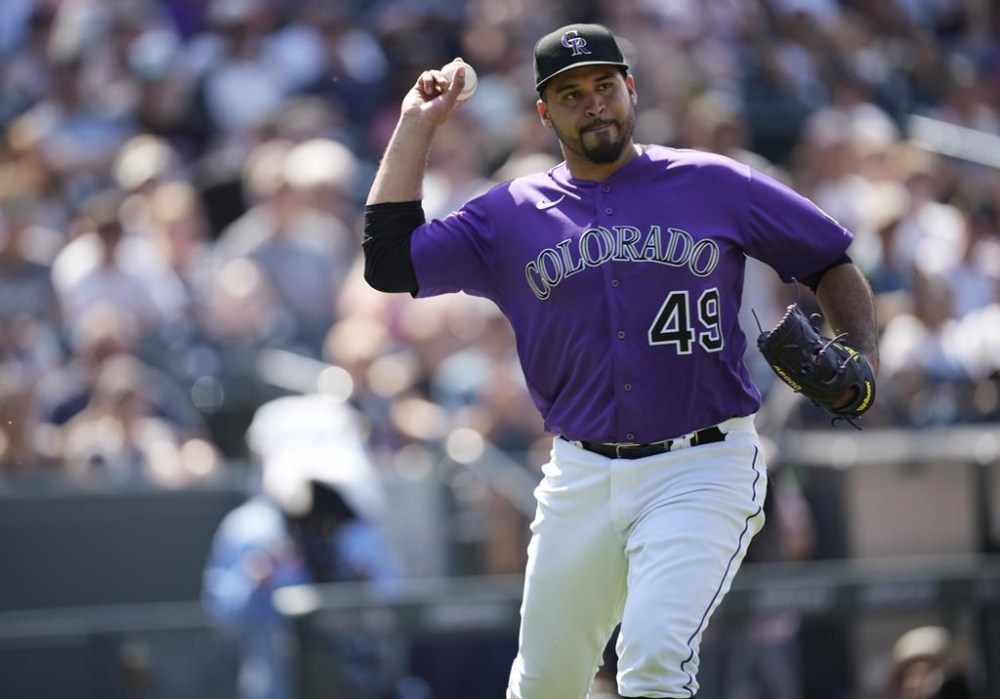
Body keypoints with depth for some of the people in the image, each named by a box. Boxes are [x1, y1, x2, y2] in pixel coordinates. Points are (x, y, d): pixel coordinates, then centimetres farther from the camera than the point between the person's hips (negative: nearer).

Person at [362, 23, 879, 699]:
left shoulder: (715, 184, 3)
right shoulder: (512, 214, 9)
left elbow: (831, 260, 10)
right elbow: (389, 261, 3)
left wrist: (864, 360, -6)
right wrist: (417, 127, 5)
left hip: (702, 467, -4)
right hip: (580, 478, 4)